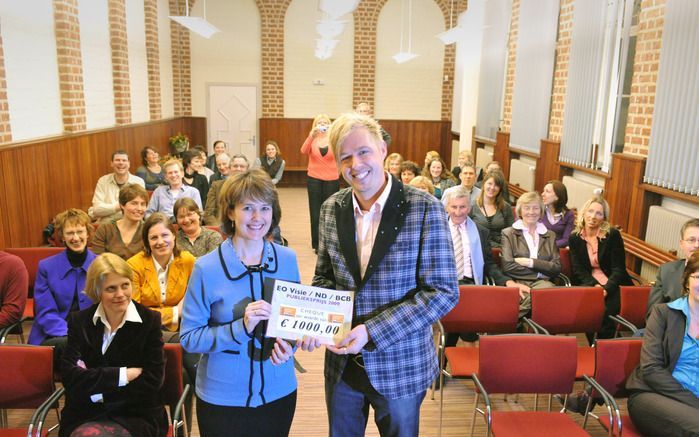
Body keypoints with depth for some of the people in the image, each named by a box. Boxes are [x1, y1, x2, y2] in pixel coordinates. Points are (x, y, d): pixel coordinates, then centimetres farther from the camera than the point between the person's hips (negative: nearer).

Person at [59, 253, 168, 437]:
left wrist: (92, 382, -10)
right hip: (85, 416, 3)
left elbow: (151, 381, -8)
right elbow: (69, 376, -7)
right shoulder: (79, 321, 5)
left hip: (136, 416, -2)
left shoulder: (150, 321, -2)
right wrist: (125, 374, -14)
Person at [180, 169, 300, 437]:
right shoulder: (207, 268, -14)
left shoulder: (287, 260, -3)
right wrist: (241, 327, -26)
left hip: (279, 392, 3)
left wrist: (288, 344, -12)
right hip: (223, 399, -3)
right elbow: (189, 338, -12)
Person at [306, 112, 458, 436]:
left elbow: (443, 291, -16)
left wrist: (373, 331, -22)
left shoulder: (424, 209, -16)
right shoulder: (332, 209, -1)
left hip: (400, 365, -3)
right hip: (341, 362, 4)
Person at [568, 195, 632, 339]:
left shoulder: (613, 235, -3)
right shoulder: (574, 238, 4)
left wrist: (606, 289, -21)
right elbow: (579, 270, 1)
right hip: (588, 283, 2)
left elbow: (618, 269, -6)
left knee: (607, 310, -30)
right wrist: (594, 285, -17)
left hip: (612, 284, -1)